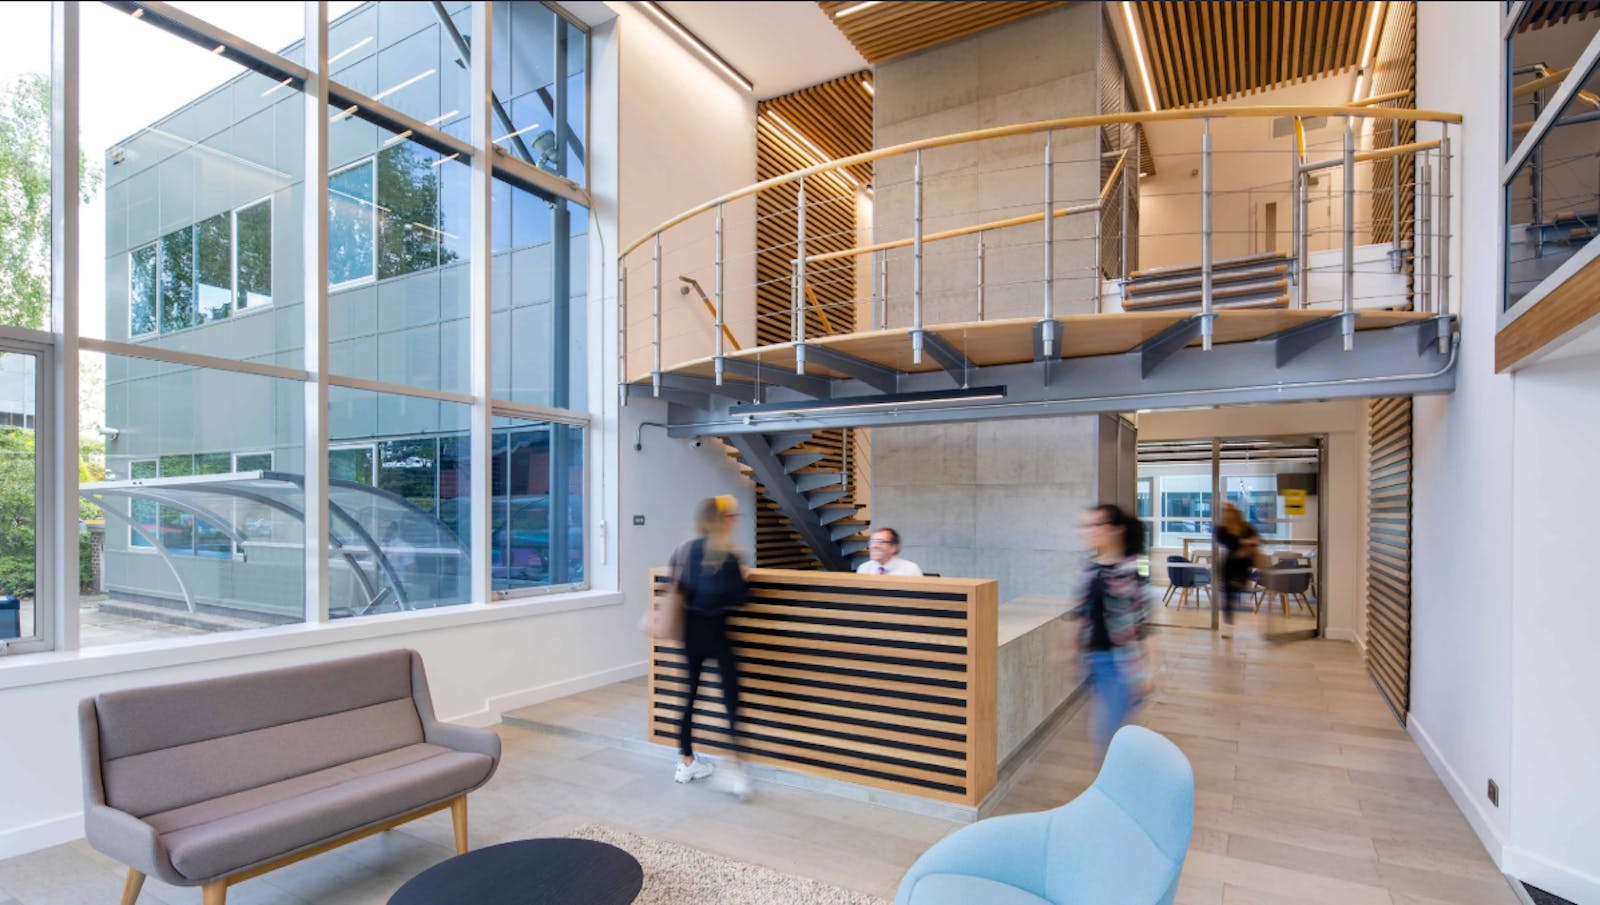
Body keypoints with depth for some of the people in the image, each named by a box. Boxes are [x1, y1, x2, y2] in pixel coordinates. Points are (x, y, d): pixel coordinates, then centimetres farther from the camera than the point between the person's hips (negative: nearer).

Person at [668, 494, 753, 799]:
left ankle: (686, 761, 25)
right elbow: (740, 598, -14)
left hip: (690, 631, 6)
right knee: (731, 697, 0)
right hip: (714, 632, -6)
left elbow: (677, 585, 11)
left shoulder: (684, 550, 2)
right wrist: (743, 577, 3)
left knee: (689, 693, 14)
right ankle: (734, 766, -4)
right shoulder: (727, 557, -16)